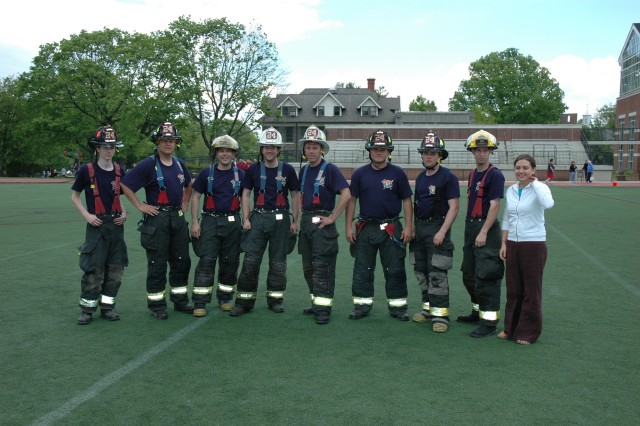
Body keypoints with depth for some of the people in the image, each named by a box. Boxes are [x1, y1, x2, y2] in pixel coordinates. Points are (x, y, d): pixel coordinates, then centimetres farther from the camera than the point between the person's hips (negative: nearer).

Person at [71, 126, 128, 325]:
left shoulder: (119, 171, 5)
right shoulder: (86, 170, -7)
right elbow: (74, 196, 3)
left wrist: (124, 213, 2)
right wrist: (87, 215, -9)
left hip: (116, 225, 4)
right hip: (96, 225, -4)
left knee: (116, 269, 6)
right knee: (94, 270, -4)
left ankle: (107, 306, 19)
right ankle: (87, 309, 11)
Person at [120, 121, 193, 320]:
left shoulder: (179, 164, 11)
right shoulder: (148, 164, -9)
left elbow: (188, 184, 29)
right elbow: (125, 184, -11)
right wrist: (140, 206, -12)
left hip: (178, 218, 7)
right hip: (157, 218, -7)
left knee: (182, 261, 12)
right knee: (157, 264, 0)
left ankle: (180, 300, 25)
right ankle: (157, 305, 11)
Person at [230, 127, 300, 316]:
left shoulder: (287, 170, 3)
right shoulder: (253, 169, 5)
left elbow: (295, 195, 8)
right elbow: (245, 194, 7)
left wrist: (295, 221, 3)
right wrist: (246, 219, -2)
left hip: (280, 219, 0)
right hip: (258, 217, 0)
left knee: (278, 262, 7)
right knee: (250, 261, -5)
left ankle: (275, 299, 20)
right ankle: (244, 301, 3)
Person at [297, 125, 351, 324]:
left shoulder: (330, 169, -10)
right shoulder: (304, 170, 13)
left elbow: (346, 194, -19)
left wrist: (333, 217, -19)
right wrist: (302, 216, 14)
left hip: (323, 224, -8)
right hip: (306, 222, 8)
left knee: (322, 268, -7)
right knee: (308, 268, 13)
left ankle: (324, 308, -2)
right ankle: (316, 303, 24)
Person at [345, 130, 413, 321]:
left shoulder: (397, 173, 0)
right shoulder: (360, 174, 5)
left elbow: (407, 201, 2)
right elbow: (352, 200, 6)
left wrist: (408, 226, -5)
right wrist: (348, 226, 1)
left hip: (391, 228, -2)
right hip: (365, 228, 2)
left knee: (395, 270, 3)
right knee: (362, 270, 7)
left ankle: (397, 306, 14)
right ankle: (362, 305, 19)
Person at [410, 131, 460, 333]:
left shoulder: (448, 177, -9)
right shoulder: (420, 177, 14)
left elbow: (454, 206, -13)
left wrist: (442, 232, -20)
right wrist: (412, 227, 14)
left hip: (437, 228, -8)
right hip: (419, 227, 8)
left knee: (437, 274, -9)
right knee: (421, 271, 12)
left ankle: (440, 314, -3)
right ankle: (428, 308, 23)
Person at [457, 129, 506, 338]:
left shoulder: (495, 175, -12)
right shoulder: (473, 174, 13)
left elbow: (494, 205, -16)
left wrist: (483, 232, -20)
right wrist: (469, 227, 15)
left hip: (486, 228, -9)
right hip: (471, 227, 9)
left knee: (486, 277, -6)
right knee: (469, 275, 17)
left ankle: (489, 321, 1)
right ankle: (478, 311, 32)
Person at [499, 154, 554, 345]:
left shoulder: (539, 188, -9)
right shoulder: (510, 190, 8)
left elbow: (548, 203, -33)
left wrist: (534, 183, -21)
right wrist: (504, 243, 8)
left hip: (534, 244, -5)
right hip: (513, 244, 5)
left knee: (531, 290, 4)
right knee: (513, 289, 12)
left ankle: (528, 332, 16)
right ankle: (511, 328, 25)